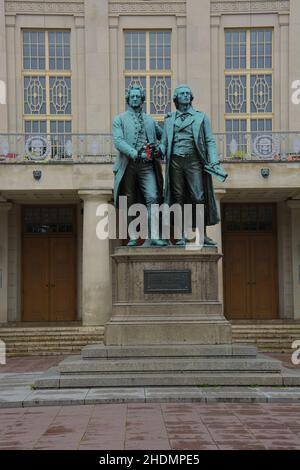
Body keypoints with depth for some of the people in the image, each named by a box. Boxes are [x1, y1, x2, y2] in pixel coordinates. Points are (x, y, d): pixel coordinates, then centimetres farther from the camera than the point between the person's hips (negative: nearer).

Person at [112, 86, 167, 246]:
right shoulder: (119, 119, 8)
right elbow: (118, 141, -7)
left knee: (152, 198, -13)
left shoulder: (150, 120, 18)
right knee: (131, 202, 3)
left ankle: (154, 236, -15)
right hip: (128, 165, -1)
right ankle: (132, 237, 9)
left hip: (147, 165, 2)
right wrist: (134, 153, -20)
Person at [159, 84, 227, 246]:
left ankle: (203, 235, 0)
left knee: (199, 197, -8)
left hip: (194, 161, -1)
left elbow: (210, 141, 7)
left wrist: (214, 162, -5)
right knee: (179, 199, 1)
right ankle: (182, 236, 5)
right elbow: (164, 143, 15)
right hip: (175, 161, 2)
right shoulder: (169, 120, 16)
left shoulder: (201, 117, 11)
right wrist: (158, 150, -9)